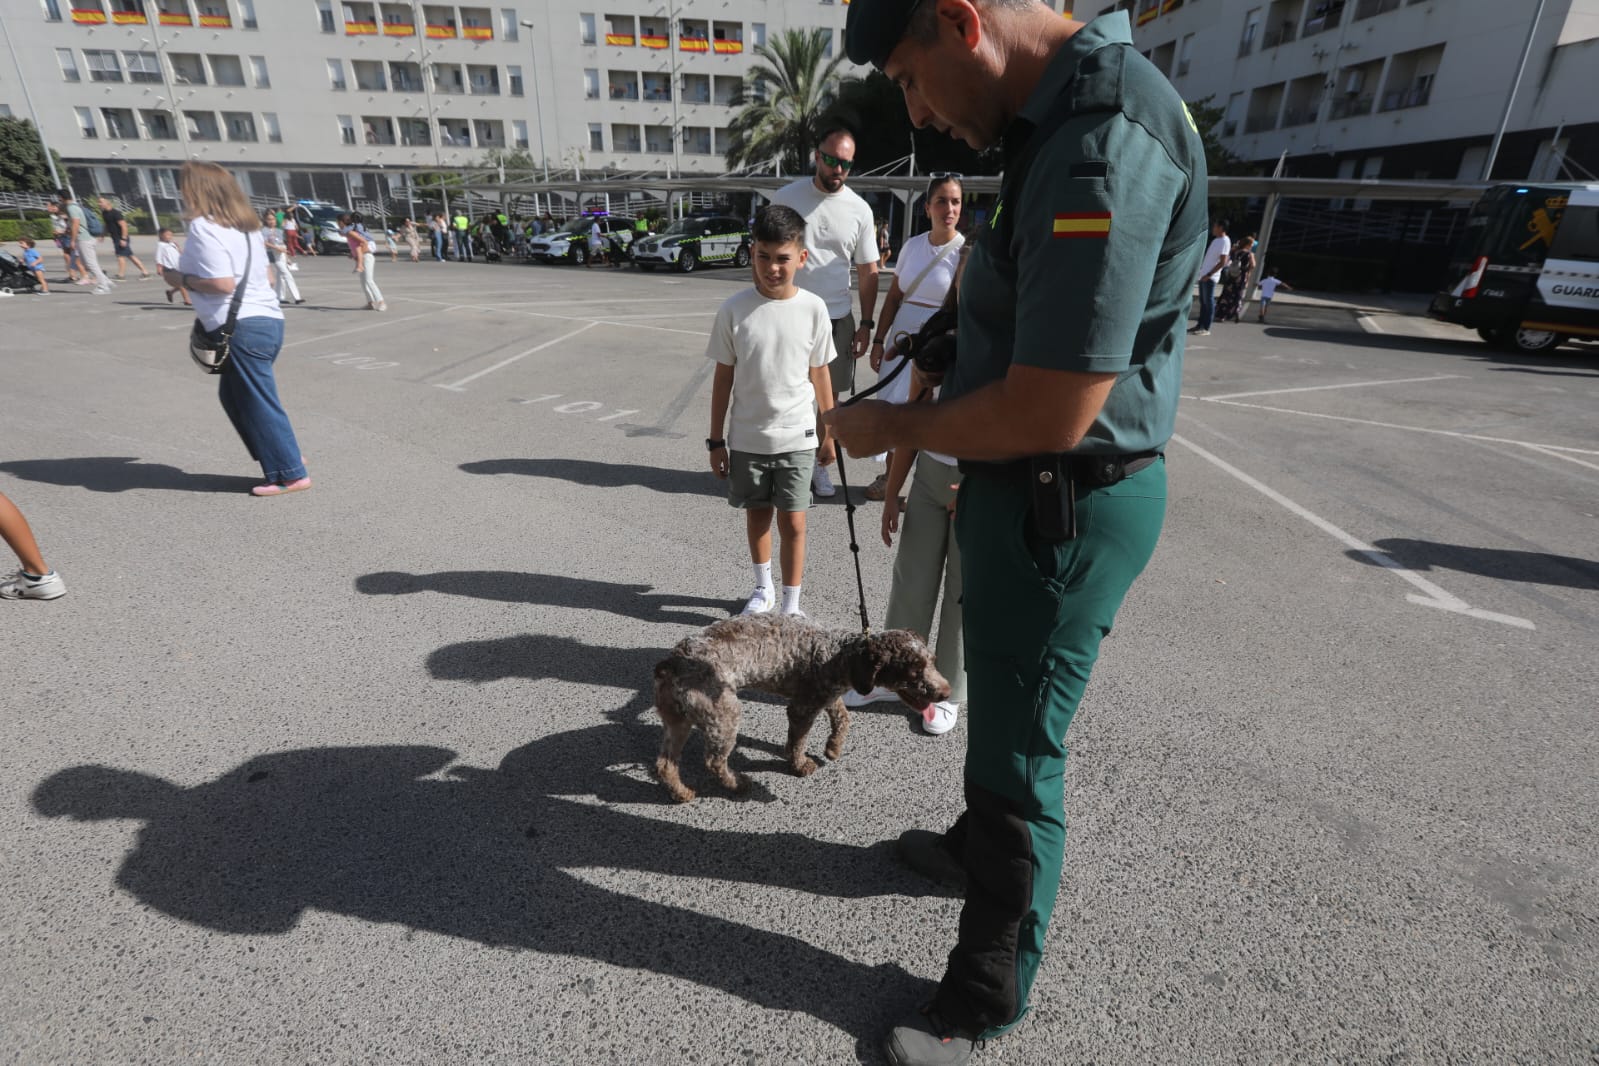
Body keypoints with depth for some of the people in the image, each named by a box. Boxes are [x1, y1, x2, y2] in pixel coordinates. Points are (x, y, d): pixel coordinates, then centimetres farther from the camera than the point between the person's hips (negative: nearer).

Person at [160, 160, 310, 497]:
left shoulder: (203, 227, -10)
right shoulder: (245, 223, 15)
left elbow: (223, 283, -19)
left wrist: (182, 280, -2)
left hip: (242, 328, -9)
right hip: (267, 318, 9)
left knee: (258, 402, -1)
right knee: (234, 394, 20)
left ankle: (290, 474, 4)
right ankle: (285, 456, 20)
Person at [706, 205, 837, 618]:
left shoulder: (814, 309, -6)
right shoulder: (734, 310, -8)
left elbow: (820, 375, 2)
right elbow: (723, 378, -2)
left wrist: (828, 433, 6)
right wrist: (716, 441, 0)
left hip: (796, 438, -1)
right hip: (746, 438, 1)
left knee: (793, 523, 4)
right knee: (756, 515, 16)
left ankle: (791, 604, 21)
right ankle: (763, 588, 39)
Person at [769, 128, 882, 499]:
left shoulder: (859, 210, 4)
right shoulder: (786, 197, -1)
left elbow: (867, 271, 8)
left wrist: (866, 324, 3)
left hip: (838, 317, 2)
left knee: (830, 395, 7)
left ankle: (819, 463, 21)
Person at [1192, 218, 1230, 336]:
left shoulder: (1224, 241, -11)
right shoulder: (1215, 240, 16)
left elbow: (1223, 262, -17)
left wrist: (1209, 274, -20)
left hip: (1210, 277, -9)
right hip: (1203, 275, 9)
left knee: (1208, 302, -6)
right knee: (1202, 301, 11)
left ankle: (1206, 328, -5)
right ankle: (1200, 325, 16)